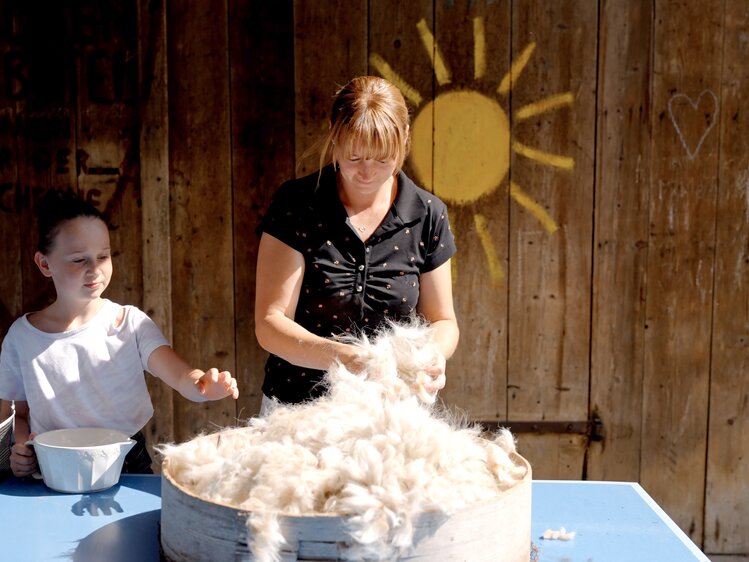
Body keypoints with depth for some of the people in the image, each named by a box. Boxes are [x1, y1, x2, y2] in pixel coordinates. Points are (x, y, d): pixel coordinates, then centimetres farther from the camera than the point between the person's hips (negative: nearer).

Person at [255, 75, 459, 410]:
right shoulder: (295, 205, -5)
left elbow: (442, 321, 10)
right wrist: (340, 356, -26)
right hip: (297, 405, -2)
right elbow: (269, 325, -9)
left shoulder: (427, 215, 2)